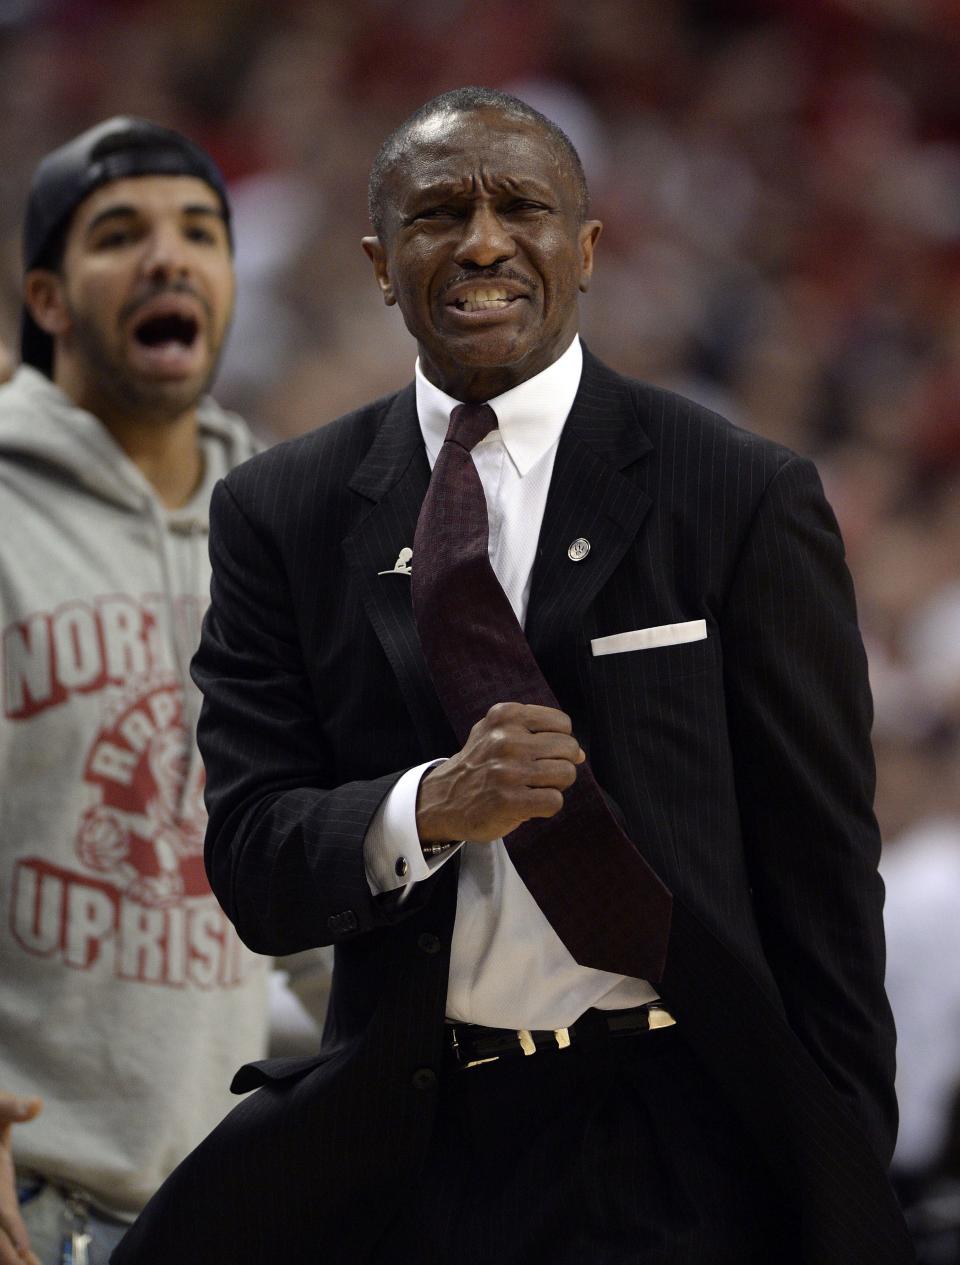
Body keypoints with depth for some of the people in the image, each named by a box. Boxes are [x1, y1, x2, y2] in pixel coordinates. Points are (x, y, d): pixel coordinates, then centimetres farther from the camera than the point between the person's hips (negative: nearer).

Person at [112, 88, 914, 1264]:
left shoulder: (746, 497, -2)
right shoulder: (283, 513, 5)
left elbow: (824, 875, -1)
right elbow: (250, 861, 0)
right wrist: (429, 808, -21)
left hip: (673, 1163, -2)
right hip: (405, 1144, 2)